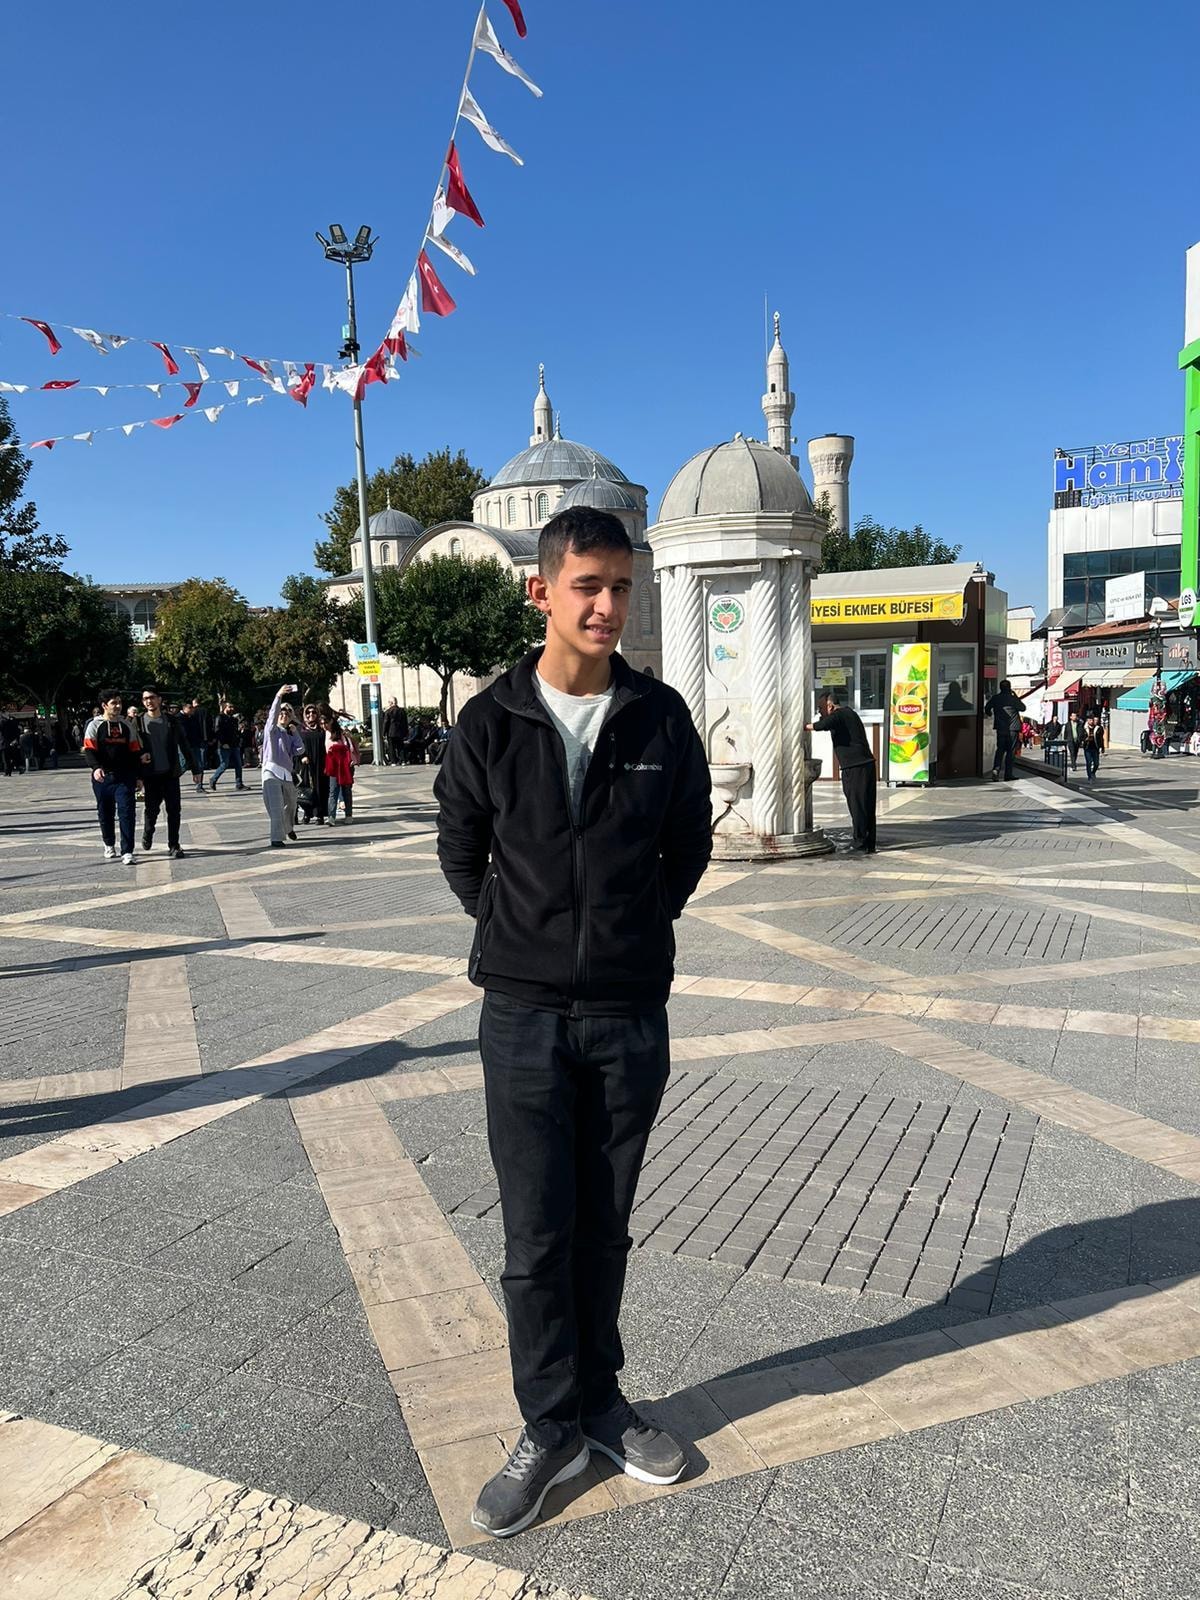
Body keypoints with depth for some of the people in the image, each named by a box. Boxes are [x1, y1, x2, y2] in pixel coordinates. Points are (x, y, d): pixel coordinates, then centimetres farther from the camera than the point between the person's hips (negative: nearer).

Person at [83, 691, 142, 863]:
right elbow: (89, 749, -9)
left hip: (125, 776, 1)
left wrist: (138, 776, 10)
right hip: (103, 776, -1)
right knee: (105, 813, 11)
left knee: (126, 812, -10)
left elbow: (135, 751, 12)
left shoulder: (127, 725, 9)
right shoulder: (95, 725, 0)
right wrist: (96, 767, -27)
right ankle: (109, 845, 33)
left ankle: (127, 852, -10)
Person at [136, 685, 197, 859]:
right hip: (150, 775, -1)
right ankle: (147, 833, 33)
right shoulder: (139, 722, 1)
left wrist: (193, 768, 7)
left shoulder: (172, 720, 4)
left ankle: (174, 846, 8)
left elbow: (184, 745, 9)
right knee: (152, 809, 3)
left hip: (170, 773, 1)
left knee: (173, 810, -1)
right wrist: (137, 776, -9)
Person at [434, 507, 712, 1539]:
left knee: (604, 1228, 16)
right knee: (536, 1236, 7)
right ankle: (552, 1430, 26)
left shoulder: (661, 718, -2)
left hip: (632, 1014, 1)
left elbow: (689, 847, 9)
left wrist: (635, 927, 4)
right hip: (524, 1015, -1)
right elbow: (460, 852, 6)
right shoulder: (492, 721, -5)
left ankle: (600, 1402, 35)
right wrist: (521, 933, 2)